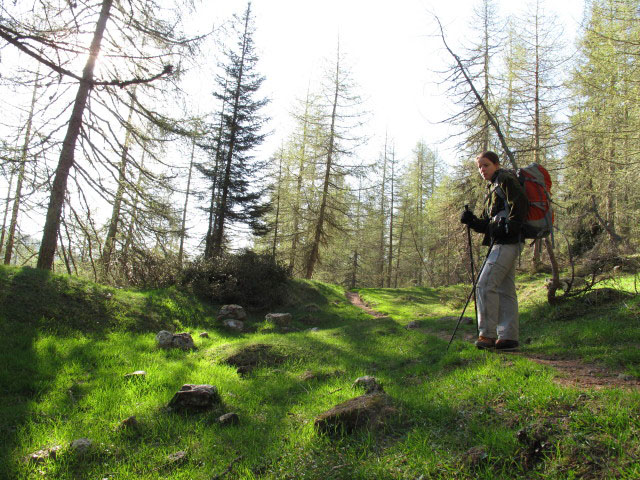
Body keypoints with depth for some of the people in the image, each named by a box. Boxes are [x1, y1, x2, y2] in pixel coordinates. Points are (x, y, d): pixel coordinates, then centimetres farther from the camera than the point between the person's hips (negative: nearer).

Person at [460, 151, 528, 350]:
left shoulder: (505, 179, -1)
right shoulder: (492, 188, 26)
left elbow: (521, 203, -17)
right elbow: (487, 225, 21)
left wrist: (508, 227, -20)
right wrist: (471, 221, 4)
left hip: (507, 242, -10)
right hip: (501, 244, 10)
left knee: (485, 285, -14)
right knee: (505, 290, 7)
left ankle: (487, 334, -10)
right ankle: (508, 337, 9)